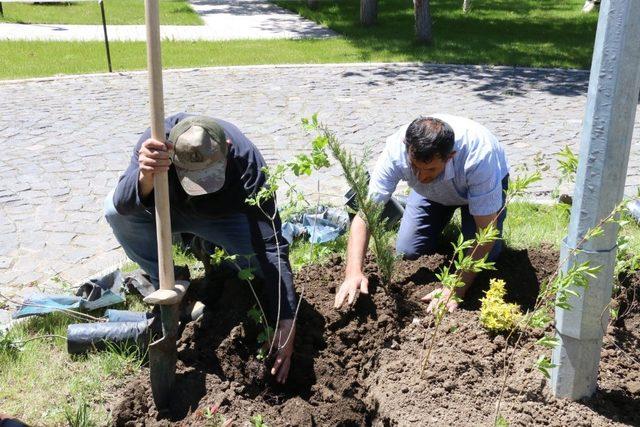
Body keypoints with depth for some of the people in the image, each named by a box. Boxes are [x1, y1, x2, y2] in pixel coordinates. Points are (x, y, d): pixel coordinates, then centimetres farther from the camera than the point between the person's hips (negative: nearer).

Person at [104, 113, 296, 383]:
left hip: (222, 218, -1)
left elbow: (271, 247, -39)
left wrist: (287, 324, -43)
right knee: (114, 209, -29)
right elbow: (124, 203, -45)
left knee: (262, 247, -29)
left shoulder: (248, 164, -37)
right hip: (170, 210, 1)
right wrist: (146, 176, -69)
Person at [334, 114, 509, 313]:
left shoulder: (478, 155, -45)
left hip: (482, 184, -2)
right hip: (433, 193, 2)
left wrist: (457, 289, -43)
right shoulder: (396, 150, -38)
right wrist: (353, 272, -47)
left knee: (484, 257, -19)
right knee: (407, 251, -10)